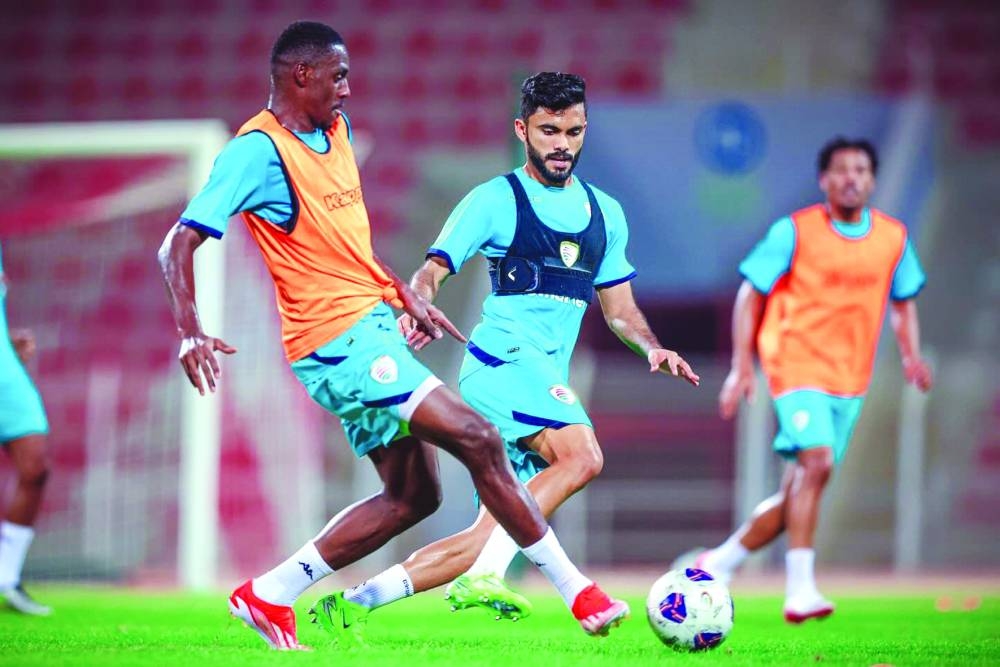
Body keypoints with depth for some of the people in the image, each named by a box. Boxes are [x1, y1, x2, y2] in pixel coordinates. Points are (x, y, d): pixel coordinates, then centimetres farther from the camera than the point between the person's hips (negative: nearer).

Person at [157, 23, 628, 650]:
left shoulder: (337, 129, 13)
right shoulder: (259, 149, -14)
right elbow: (179, 245, -19)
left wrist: (405, 293, 23)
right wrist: (191, 332, -32)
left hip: (373, 327, 10)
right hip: (338, 340, -10)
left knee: (413, 495, 10)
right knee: (478, 439, -14)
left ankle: (269, 596, 15)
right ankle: (578, 591, -8)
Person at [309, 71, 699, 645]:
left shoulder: (606, 213, 19)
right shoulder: (495, 200, 1)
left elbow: (620, 308, 23)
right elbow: (432, 270, -4)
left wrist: (652, 348, 2)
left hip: (547, 382, 7)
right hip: (503, 358, -7)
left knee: (494, 541, 1)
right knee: (581, 455, -32)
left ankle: (353, 603, 5)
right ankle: (481, 575, -33)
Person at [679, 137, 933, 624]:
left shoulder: (894, 238, 8)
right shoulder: (794, 232, -6)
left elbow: (903, 302, 21)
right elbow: (751, 294, 0)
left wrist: (910, 355, 4)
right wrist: (741, 366, -7)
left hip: (850, 381, 5)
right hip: (798, 365, -5)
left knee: (797, 493, 6)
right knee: (816, 462, -25)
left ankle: (718, 563, 23)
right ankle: (800, 590, -25)